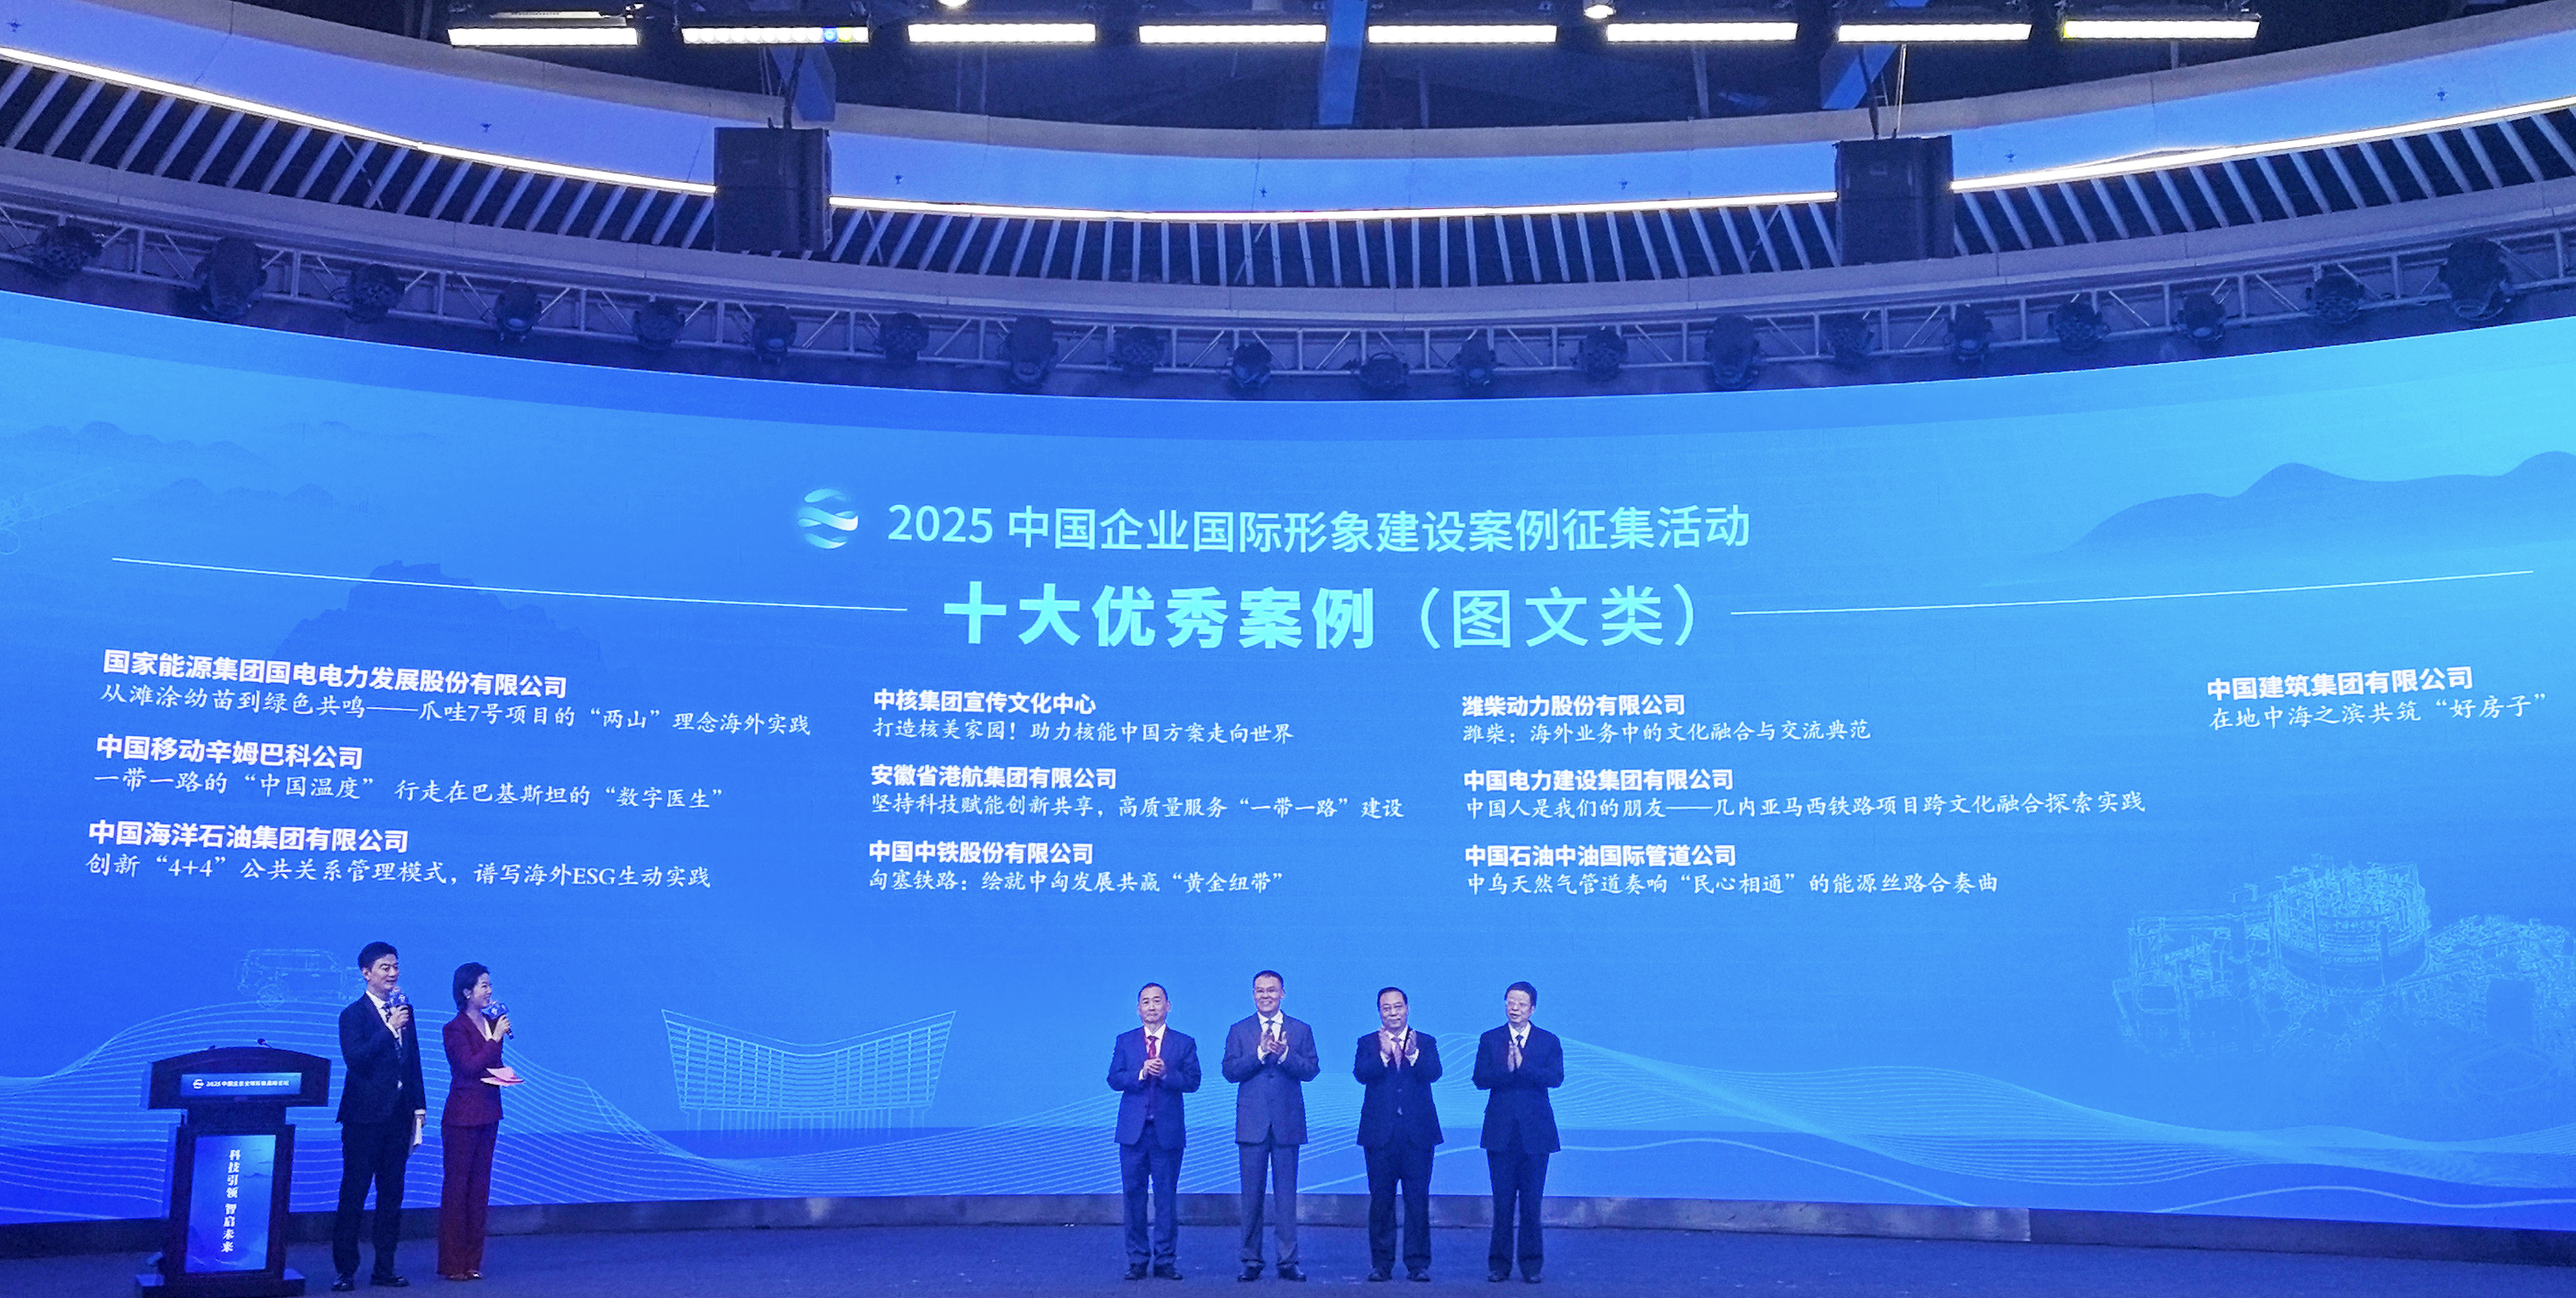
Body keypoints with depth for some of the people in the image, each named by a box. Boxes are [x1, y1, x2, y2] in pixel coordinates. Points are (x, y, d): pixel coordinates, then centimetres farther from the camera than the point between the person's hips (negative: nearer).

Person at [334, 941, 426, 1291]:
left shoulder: (404, 1009, 12)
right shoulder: (354, 1014, -6)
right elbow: (354, 1059, -20)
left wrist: (419, 1106, 13)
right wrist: (389, 1028, -23)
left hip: (398, 1116, 6)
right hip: (365, 1117, -6)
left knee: (392, 1196, 10)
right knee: (353, 1195, 0)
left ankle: (384, 1268, 17)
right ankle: (345, 1270, 8)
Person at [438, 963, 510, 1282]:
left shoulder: (492, 1022, 10)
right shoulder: (456, 1028, -10)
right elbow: (470, 1067, -20)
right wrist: (496, 1037, -18)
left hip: (488, 1113, 7)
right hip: (463, 1115, -7)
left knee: (479, 1187, 9)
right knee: (457, 1187, -1)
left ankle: (472, 1261, 15)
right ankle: (453, 1264, 4)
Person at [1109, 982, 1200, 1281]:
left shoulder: (1184, 1043, 6)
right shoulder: (1125, 1041, 8)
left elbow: (1193, 1082, -4)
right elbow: (1114, 1079, -2)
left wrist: (1165, 1073, -19)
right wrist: (1141, 1073, -18)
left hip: (1168, 1131, -1)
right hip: (1133, 1130, 1)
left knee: (1167, 1197, 2)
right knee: (1133, 1196, 3)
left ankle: (1166, 1260, 9)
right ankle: (1137, 1260, 12)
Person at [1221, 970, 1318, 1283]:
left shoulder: (1301, 1031, 8)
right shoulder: (1239, 1031, 7)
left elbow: (1311, 1070, -2)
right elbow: (1229, 1071, -4)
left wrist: (1284, 1054, -18)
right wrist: (1260, 1053, -16)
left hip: (1287, 1124, 0)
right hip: (1252, 1124, 0)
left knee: (1286, 1195, 1)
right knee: (1252, 1195, 3)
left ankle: (1288, 1261, 6)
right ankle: (1251, 1261, 10)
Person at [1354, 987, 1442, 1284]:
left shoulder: (1425, 1042, 8)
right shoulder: (1368, 1043, 7)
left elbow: (1434, 1073, -9)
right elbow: (1361, 1074, -10)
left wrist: (1413, 1054, -27)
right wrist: (1384, 1054, -26)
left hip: (1418, 1133, 0)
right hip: (1380, 1133, 0)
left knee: (1418, 1200, 0)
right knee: (1381, 1200, 3)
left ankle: (1418, 1263, 7)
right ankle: (1381, 1264, 11)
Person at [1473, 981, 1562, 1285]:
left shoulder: (1549, 1041, 5)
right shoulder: (1490, 1040, 6)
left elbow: (1556, 1078, -9)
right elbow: (1480, 1079, -5)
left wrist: (1523, 1066, -20)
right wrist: (1506, 1068, -22)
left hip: (1535, 1131, 0)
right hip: (1501, 1131, 0)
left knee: (1531, 1202, 3)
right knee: (1502, 1202, 3)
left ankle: (1531, 1264, 13)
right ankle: (1499, 1263, 11)